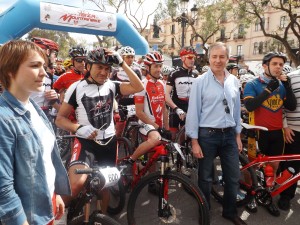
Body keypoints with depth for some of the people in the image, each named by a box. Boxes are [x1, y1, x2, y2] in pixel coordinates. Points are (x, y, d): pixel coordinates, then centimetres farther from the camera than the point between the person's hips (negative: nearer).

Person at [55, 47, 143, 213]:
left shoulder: (111, 86, 0)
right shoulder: (77, 87, -8)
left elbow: (138, 87, -14)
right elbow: (60, 118, -5)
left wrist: (122, 63, -16)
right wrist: (79, 128, -24)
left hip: (109, 141, 4)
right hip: (86, 142, -3)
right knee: (77, 183, -27)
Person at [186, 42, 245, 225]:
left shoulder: (234, 81, 5)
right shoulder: (200, 82, -9)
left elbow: (237, 109, 11)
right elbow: (193, 111, -9)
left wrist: (238, 135, 11)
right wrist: (194, 141, -11)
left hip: (229, 135, 4)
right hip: (207, 135, -4)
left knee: (233, 177, 14)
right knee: (206, 178, 11)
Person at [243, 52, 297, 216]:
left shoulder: (282, 86, 8)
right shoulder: (252, 84, -8)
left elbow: (292, 107, -2)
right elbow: (249, 106, -23)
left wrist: (287, 86, -13)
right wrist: (268, 90, -26)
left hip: (277, 133, 5)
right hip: (258, 132, -5)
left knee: (273, 167, 14)